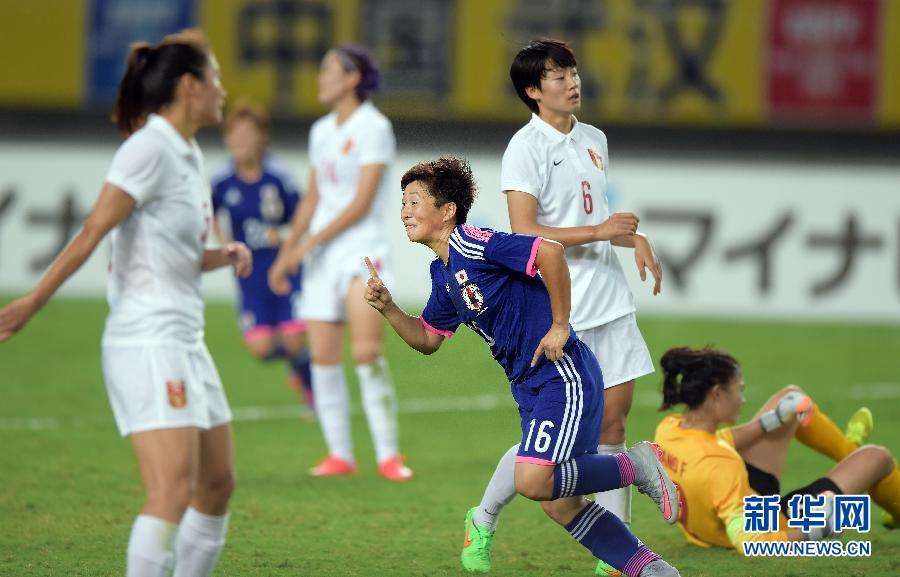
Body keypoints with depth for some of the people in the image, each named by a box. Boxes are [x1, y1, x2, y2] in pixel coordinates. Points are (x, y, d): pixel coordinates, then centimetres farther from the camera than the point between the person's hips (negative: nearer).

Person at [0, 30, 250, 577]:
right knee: (174, 490, -19)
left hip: (184, 342, 10)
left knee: (218, 485, 11)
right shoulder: (151, 147, -12)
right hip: (147, 342, -10)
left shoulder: (188, 155, 15)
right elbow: (93, 231, -17)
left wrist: (222, 256, 5)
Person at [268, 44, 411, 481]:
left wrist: (311, 242, -14)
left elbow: (361, 202, -13)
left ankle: (388, 454, -14)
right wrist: (287, 252, 17)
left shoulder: (374, 128, -8)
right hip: (321, 255, 7)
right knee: (323, 356, 0)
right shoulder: (321, 131, 14)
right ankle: (339, 454, 7)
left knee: (367, 351, -18)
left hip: (362, 248, -7)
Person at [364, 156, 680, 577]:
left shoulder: (472, 245, -16)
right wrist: (388, 309, 6)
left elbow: (549, 252, -28)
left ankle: (636, 466, -3)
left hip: (564, 375, -10)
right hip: (529, 385, 10)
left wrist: (559, 326, -21)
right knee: (560, 505, 6)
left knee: (532, 481, -23)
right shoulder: (443, 274, 13)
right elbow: (428, 339, 24)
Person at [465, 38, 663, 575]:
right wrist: (598, 231, -23)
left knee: (613, 422, 3)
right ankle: (484, 521, 19)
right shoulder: (526, 148, -11)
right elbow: (524, 233, -19)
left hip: (609, 302, 7)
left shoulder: (594, 140, 13)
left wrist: (635, 238, 9)